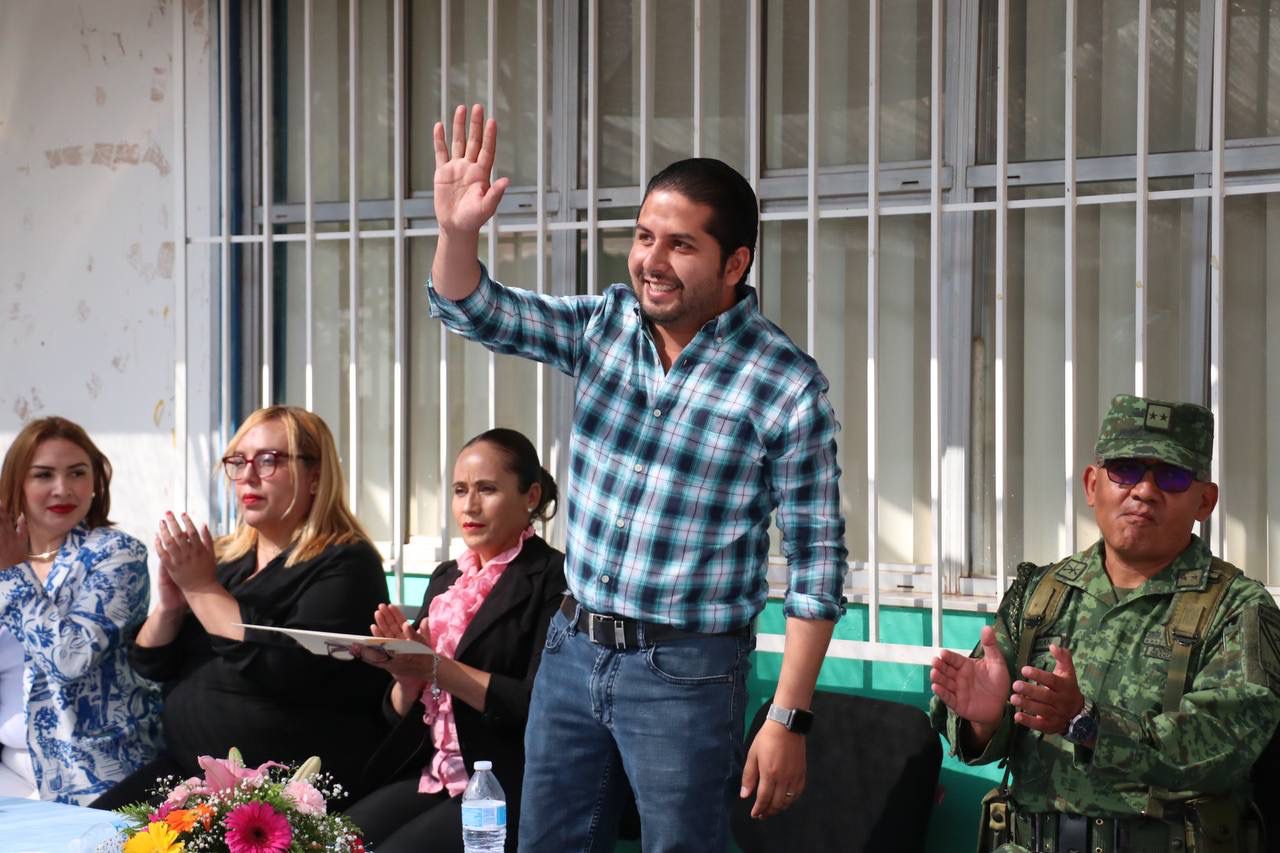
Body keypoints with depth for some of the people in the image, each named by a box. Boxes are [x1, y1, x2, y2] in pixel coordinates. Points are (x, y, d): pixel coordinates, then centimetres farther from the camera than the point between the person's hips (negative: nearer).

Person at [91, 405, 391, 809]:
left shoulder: (344, 563, -8)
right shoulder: (223, 557, 13)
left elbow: (289, 669, -23)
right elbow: (150, 663, 12)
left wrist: (203, 589, -16)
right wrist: (169, 602, -8)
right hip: (186, 768, 7)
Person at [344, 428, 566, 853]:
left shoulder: (552, 579, -6)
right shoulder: (447, 577, 15)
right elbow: (405, 710, 15)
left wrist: (436, 667, -19)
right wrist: (406, 668, -7)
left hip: (510, 789, -6)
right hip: (433, 777, 6)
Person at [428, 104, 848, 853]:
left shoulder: (785, 385, -14)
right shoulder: (605, 325, 0)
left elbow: (816, 563, -11)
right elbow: (478, 311, -1)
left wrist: (790, 720, -14)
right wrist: (458, 230, -23)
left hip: (686, 671, -5)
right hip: (572, 649, 5)